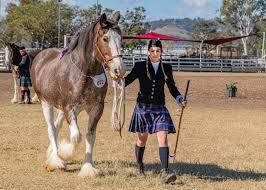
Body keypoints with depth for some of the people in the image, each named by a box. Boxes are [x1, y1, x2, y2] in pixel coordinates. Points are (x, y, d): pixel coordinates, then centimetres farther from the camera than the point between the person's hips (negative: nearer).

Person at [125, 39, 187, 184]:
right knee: (142, 140, 12)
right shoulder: (140, 66, -1)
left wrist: (180, 100, -5)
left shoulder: (167, 68, 5)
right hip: (143, 107, -1)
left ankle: (165, 172, -19)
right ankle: (139, 165, 35)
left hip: (159, 108, 1)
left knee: (163, 139, -13)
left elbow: (172, 88, 11)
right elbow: (128, 80, -2)